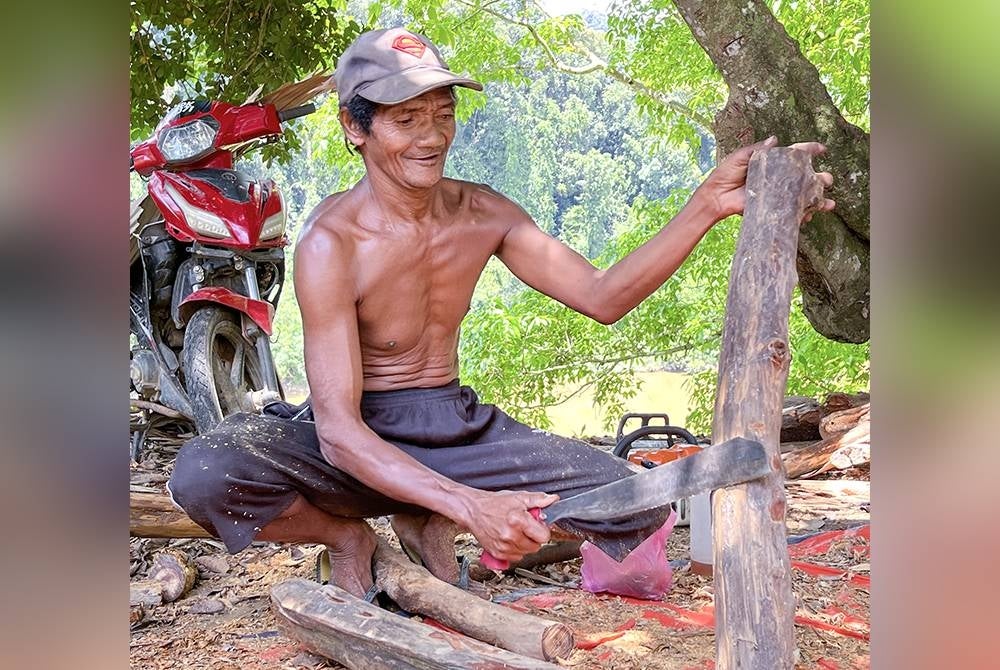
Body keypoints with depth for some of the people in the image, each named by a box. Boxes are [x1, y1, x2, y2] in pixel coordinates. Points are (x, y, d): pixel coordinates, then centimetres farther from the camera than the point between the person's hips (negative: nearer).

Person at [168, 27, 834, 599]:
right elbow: (338, 432, -26)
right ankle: (349, 537, -1)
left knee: (637, 508, -10)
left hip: (455, 427, 5)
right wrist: (472, 503, -38)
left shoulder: (482, 213, -2)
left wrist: (706, 206, -17)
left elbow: (602, 295, -4)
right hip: (360, 445, -4)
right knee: (203, 474, -34)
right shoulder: (332, 244, -20)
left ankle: (429, 522, 7)